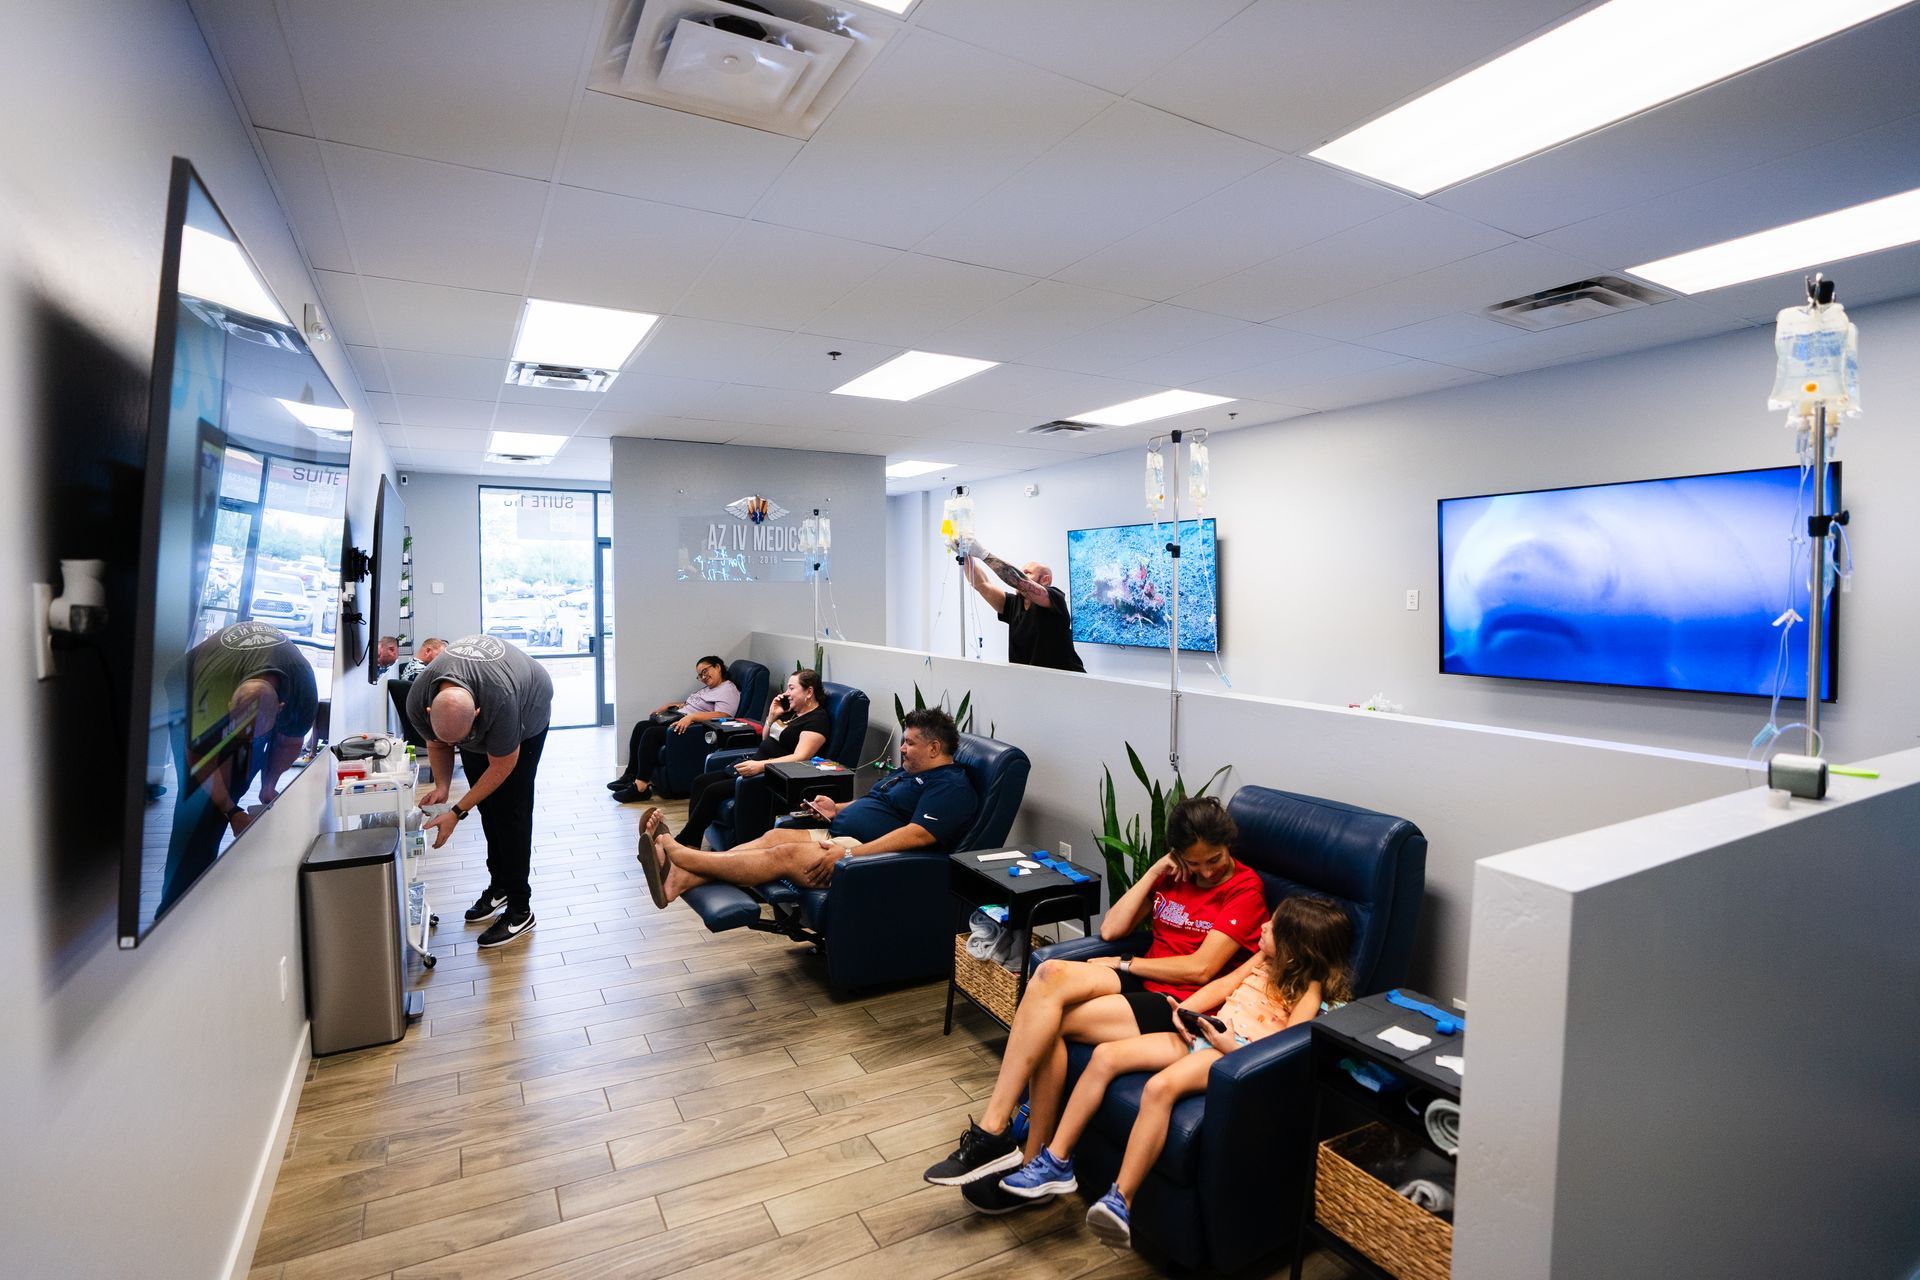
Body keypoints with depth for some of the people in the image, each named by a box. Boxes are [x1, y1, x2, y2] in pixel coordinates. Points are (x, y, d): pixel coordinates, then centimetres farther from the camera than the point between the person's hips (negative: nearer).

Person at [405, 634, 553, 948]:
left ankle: (519, 910, -7)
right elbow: (437, 745, -6)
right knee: (487, 806, 6)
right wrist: (442, 787, -19)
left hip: (526, 716, -5)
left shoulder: (501, 702, -46)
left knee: (510, 810, -11)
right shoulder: (418, 702, -29)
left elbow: (501, 766, -30)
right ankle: (499, 885, 25)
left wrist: (457, 813, -29)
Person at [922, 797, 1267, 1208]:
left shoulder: (1244, 888, -3)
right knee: (1051, 973, -26)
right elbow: (1110, 929, 8)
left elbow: (1201, 969, -12)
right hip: (1140, 984, 6)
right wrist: (1154, 873, 3)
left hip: (1180, 1005, -6)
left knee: (1048, 1021, -24)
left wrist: (1124, 964, -5)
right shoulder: (1173, 875, 15)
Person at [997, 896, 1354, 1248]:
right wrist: (1183, 1010, 2)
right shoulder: (1266, 959, 17)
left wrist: (1231, 1046, -23)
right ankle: (1056, 1161, -4)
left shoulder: (1310, 988, -6)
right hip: (1202, 1034, 8)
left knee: (1160, 1086, -38)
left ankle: (1120, 1201, -34)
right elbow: (1223, 985, 17)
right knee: (1106, 1054, -10)